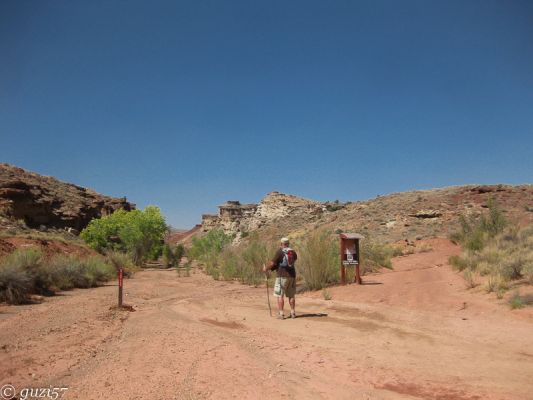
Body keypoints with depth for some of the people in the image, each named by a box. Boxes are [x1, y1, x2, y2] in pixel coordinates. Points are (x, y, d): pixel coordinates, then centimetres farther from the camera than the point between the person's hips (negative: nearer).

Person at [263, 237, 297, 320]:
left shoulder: (280, 251, -8)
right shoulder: (293, 252, 8)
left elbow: (273, 263, -11)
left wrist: (266, 268, 6)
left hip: (282, 275, -5)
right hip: (292, 275, 5)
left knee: (280, 295, 0)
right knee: (291, 295, 15)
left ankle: (281, 314, -3)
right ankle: (293, 313, 17)